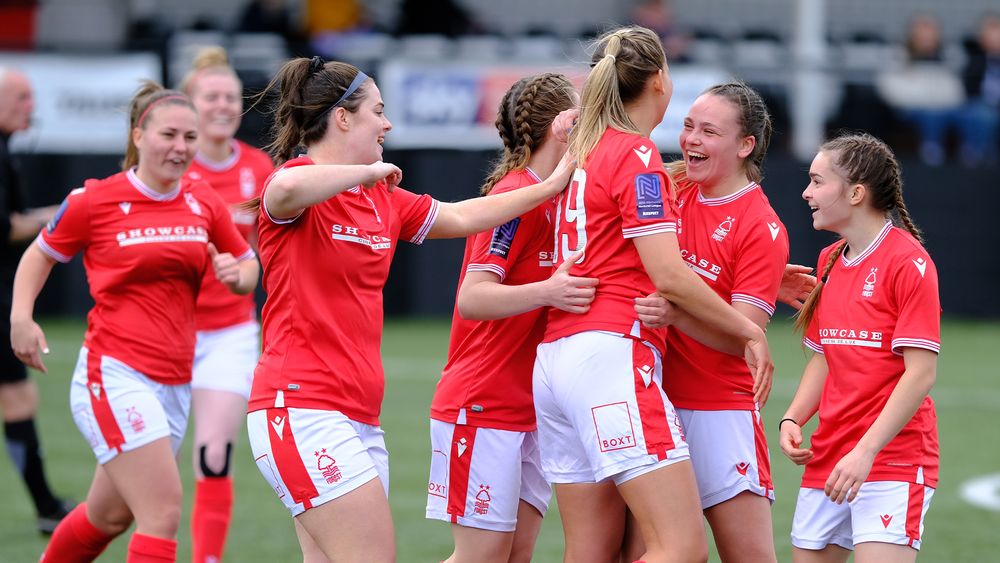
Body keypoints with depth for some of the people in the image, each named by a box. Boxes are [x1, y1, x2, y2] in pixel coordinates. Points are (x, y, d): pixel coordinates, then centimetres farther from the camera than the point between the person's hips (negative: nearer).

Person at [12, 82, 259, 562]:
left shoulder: (204, 203, 6)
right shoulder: (95, 201, -5)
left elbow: (248, 268, 18)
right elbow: (40, 254, 10)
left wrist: (236, 275, -5)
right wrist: (21, 315, -5)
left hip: (175, 383, 6)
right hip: (114, 375, -6)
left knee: (110, 515, 17)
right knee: (164, 510, -17)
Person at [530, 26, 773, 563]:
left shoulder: (584, 150, 19)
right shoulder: (637, 155, -6)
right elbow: (668, 274, -12)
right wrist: (750, 332, 0)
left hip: (555, 357, 9)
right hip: (613, 355, -9)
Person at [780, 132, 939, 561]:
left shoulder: (908, 262, -10)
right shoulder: (830, 260, 14)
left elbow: (921, 373, -15)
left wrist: (865, 451, -20)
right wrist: (793, 419, 4)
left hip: (892, 458, -8)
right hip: (826, 461, 8)